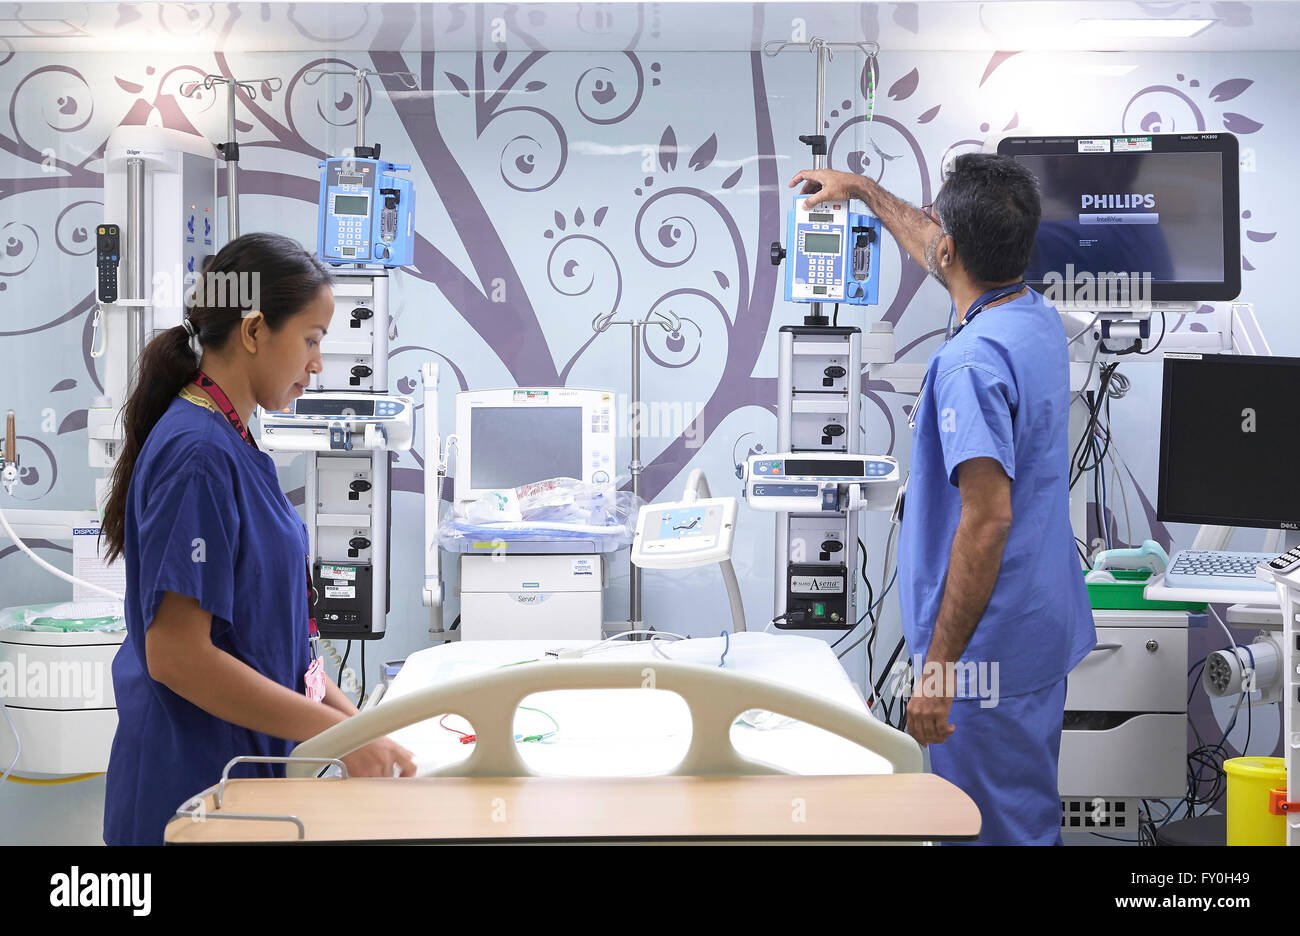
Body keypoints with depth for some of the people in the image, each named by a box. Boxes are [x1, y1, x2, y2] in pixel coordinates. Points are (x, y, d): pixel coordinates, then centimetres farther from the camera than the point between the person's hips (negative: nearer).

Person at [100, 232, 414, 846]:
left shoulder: (232, 444, 9)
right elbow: (176, 654, -24)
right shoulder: (198, 454, -20)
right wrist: (342, 733, -21)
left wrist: (346, 710, 6)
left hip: (248, 766, 9)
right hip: (197, 779, -9)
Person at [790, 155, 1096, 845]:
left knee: (997, 827, 2)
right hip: (1046, 632, 10)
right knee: (1032, 817, 21)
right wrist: (863, 189, 37)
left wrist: (939, 666, -24)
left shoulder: (973, 362, -25)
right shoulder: (1038, 320, 5)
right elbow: (938, 255, 25)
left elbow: (988, 518, -29)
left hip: (990, 651, -10)